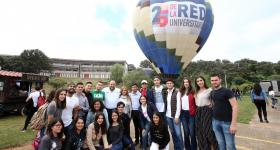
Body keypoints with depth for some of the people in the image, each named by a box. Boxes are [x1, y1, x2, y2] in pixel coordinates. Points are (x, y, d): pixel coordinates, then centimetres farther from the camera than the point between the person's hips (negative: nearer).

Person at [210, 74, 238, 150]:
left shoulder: (227, 91, -11)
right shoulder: (212, 93, 7)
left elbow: (235, 106, -15)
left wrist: (233, 124, -19)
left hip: (227, 122, -5)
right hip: (215, 122, 5)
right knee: (220, 144, 14)